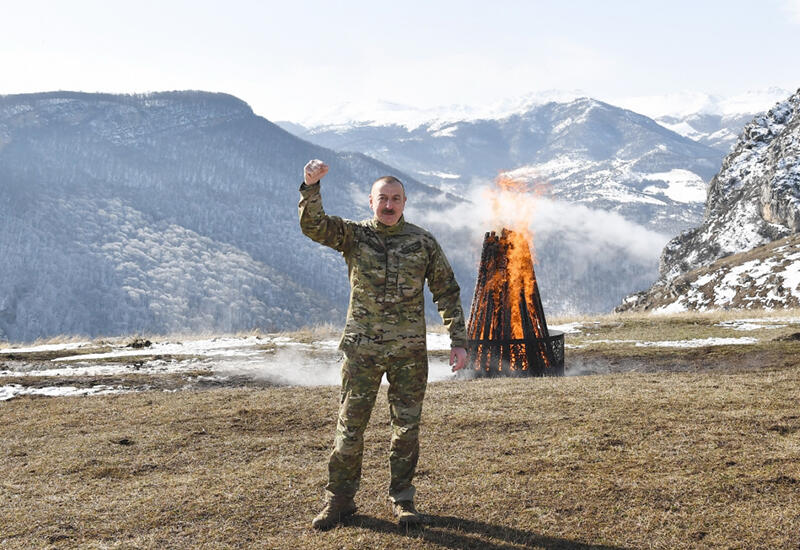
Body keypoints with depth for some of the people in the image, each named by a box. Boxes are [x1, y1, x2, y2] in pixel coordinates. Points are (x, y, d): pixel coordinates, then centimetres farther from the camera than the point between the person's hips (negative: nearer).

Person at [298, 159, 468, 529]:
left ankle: (402, 499, 23)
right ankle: (339, 499, 18)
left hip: (409, 351, 1)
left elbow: (447, 292, 7)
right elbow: (313, 226, -15)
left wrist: (458, 341, 2)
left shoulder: (423, 242, 3)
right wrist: (311, 187, -30)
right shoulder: (353, 235, 2)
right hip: (362, 349, -1)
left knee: (406, 427, 8)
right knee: (350, 425, 4)